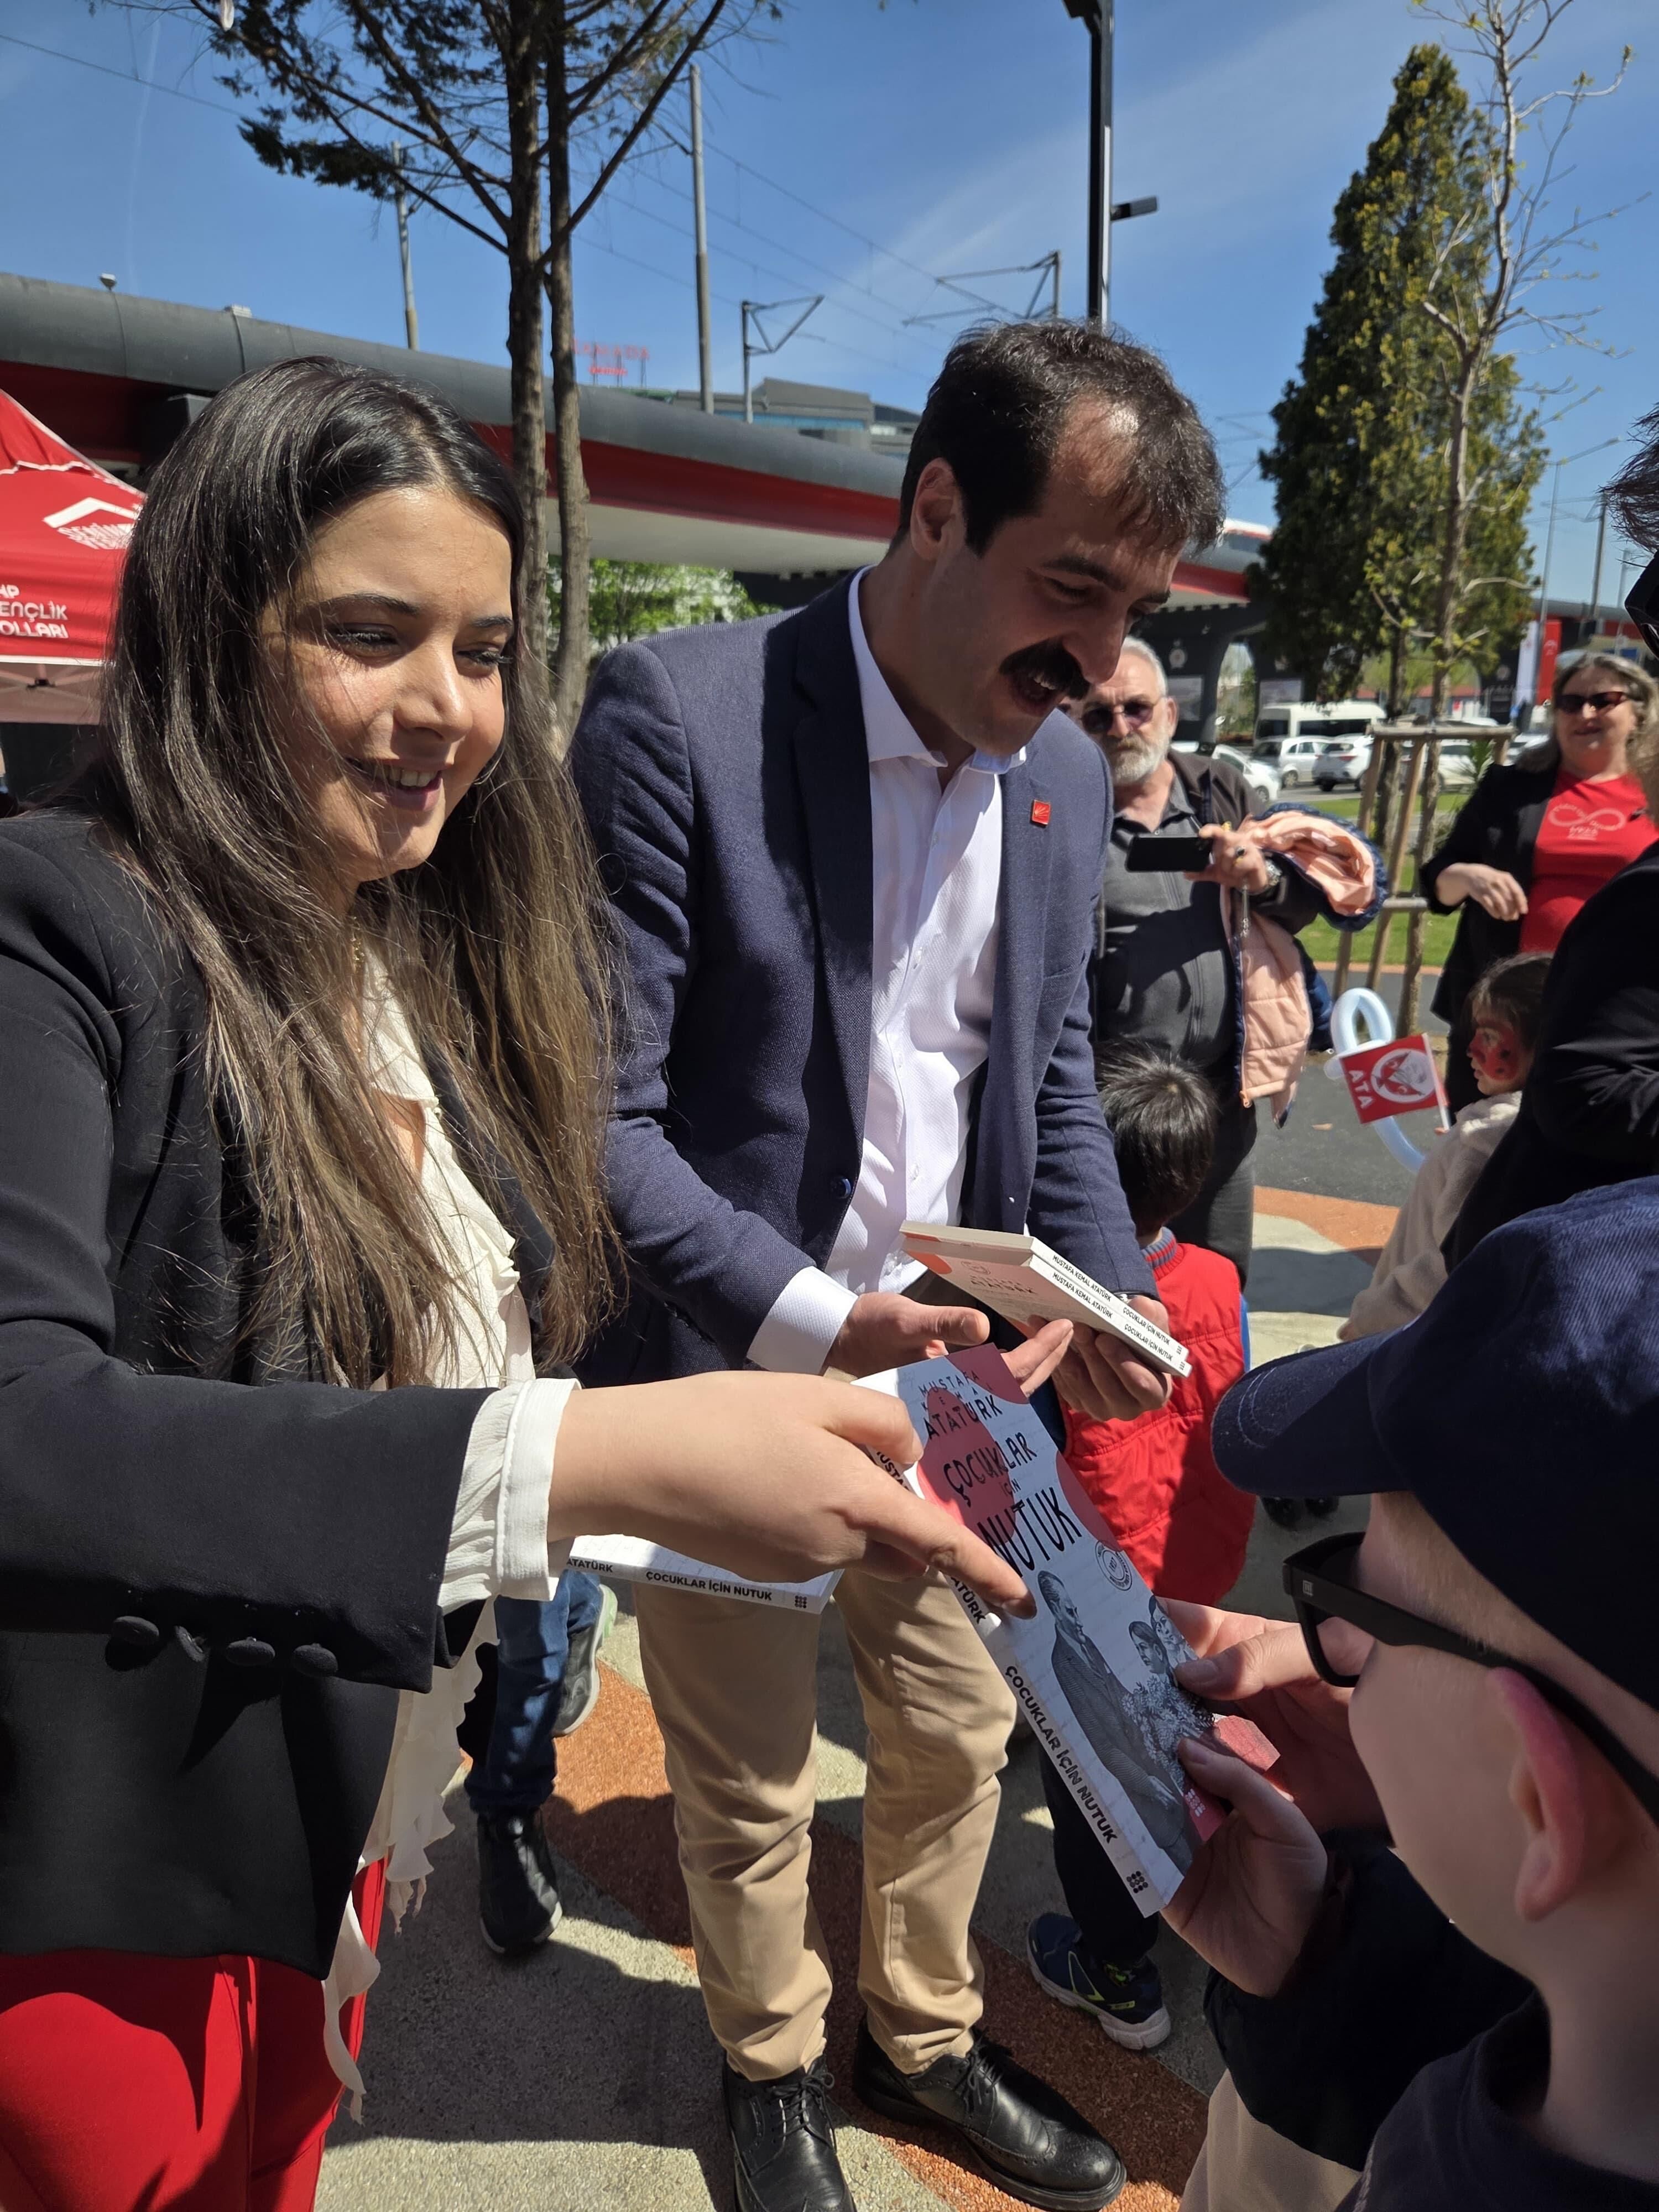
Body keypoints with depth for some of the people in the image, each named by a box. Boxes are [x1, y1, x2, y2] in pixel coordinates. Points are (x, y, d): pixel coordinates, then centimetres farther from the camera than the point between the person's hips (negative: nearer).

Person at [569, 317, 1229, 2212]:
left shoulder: (1063, 776, 1)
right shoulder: (680, 715, -20)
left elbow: (1050, 1076, 9)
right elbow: (598, 1115, -20)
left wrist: (1104, 1296, -6)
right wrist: (812, 1320, -29)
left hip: (948, 1369, 6)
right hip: (729, 1379, -5)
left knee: (959, 1734, 21)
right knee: (749, 1787, 17)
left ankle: (924, 2040, 50)